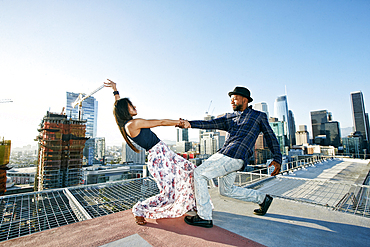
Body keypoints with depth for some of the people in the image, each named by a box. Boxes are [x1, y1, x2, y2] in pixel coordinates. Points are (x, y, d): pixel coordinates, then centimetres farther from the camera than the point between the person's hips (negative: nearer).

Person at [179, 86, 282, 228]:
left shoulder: (259, 116, 10)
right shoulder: (229, 118, 19)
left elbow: (270, 137, 14)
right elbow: (210, 124, 7)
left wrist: (277, 158, 5)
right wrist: (190, 124, -7)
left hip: (234, 156, -7)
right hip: (225, 155, 8)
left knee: (198, 174, -11)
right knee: (226, 190, 22)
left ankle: (204, 217, 1)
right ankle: (262, 198, 37)